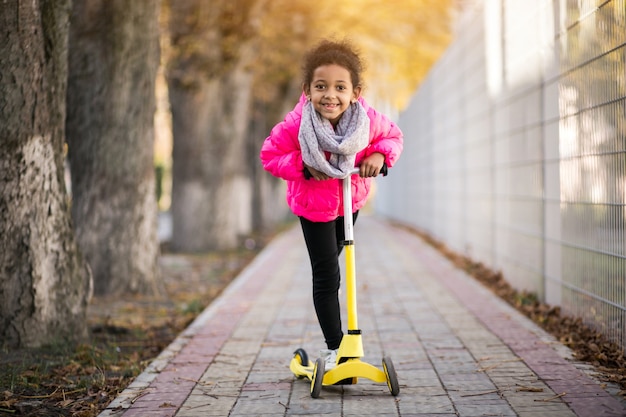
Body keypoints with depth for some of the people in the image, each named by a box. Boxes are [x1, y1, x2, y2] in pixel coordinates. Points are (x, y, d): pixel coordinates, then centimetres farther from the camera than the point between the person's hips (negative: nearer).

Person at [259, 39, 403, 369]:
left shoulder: (368, 120, -27)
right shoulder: (296, 124, -33)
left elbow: (393, 136, -7)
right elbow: (270, 154, -19)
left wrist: (380, 155, -26)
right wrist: (303, 165, -33)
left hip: (352, 198, 4)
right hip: (313, 203, -4)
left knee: (336, 253, 28)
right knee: (327, 276, -7)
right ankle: (334, 347, 5)